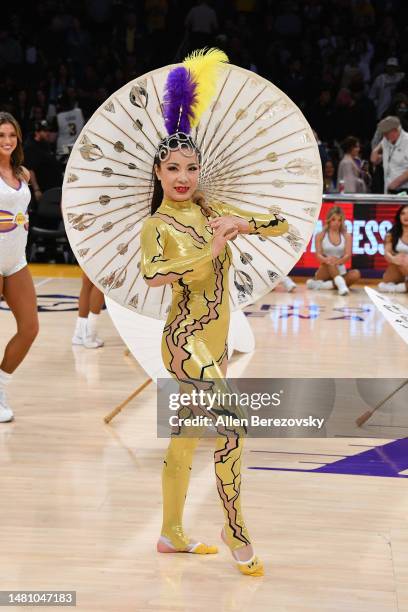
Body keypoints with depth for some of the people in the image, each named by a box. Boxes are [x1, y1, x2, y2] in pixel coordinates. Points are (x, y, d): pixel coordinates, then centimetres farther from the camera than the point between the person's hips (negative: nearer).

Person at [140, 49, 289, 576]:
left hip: (215, 343, 7)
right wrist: (212, 251, -26)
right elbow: (150, 274, -33)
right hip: (186, 340, -7)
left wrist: (240, 223, -11)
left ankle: (171, 534, 28)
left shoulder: (210, 211, 7)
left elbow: (281, 225, 7)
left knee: (185, 439, 16)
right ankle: (236, 530, -4)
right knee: (233, 425, -19)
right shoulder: (157, 227, -11)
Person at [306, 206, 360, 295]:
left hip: (340, 273, 2)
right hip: (325, 273, -2)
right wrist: (326, 260, -38)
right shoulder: (320, 236, 1)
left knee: (356, 274, -28)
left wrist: (338, 261, -34)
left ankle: (327, 285, -38)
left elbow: (348, 255, -9)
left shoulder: (346, 236, 4)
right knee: (330, 261, -33)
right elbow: (318, 255, -11)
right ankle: (340, 284, -54)